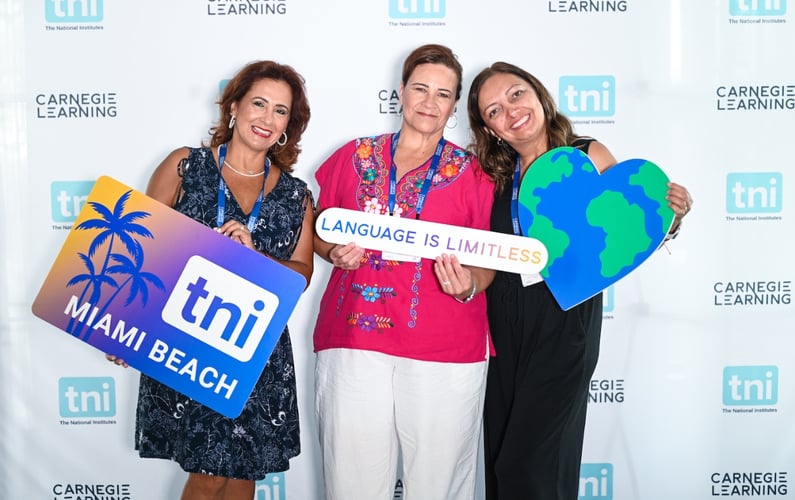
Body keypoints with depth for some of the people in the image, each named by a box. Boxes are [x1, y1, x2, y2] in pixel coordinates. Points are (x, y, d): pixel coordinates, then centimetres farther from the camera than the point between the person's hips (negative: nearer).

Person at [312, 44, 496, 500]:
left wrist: (469, 286, -13)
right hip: (353, 338, 1)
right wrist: (336, 253, -4)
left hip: (445, 350, -1)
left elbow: (488, 261, 8)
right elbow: (320, 233, 17)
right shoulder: (355, 156, 11)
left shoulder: (472, 174, 8)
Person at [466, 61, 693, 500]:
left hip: (564, 321, -4)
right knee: (501, 458, 12)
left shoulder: (589, 157, -3)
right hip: (503, 326, 4)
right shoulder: (494, 174, 5)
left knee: (528, 464, -4)